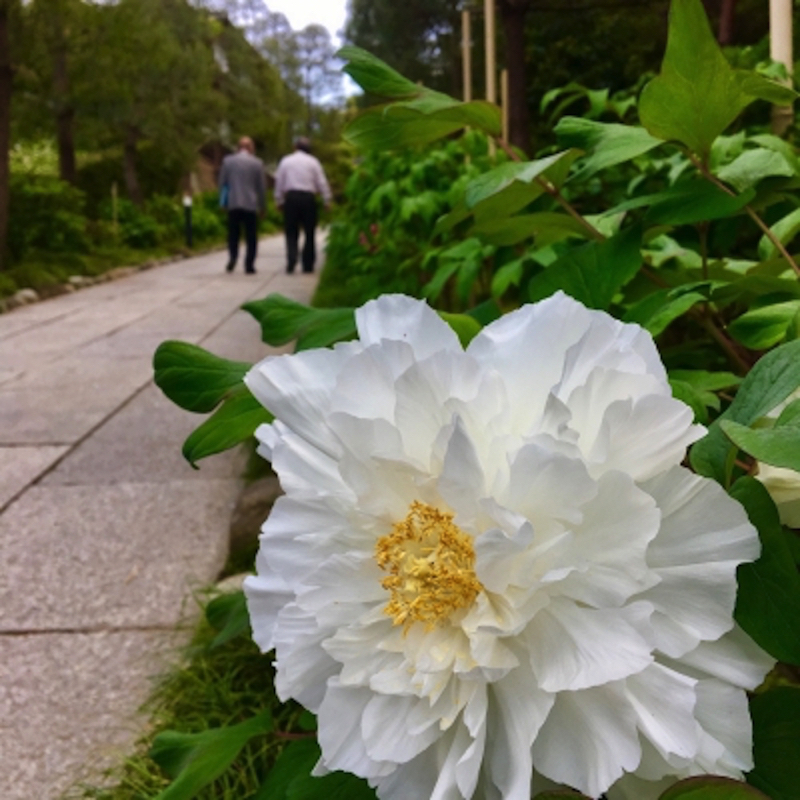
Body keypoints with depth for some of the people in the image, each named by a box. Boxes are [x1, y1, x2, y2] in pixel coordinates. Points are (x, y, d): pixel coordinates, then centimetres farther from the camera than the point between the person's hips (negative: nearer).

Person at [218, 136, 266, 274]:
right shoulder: (257, 163, -1)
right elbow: (262, 186, 2)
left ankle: (232, 256, -11)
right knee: (251, 237, 5)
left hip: (233, 204, 1)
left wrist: (224, 200, 18)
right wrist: (262, 206, 11)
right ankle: (249, 265, 3)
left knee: (233, 234, 11)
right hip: (251, 205, -1)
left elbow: (221, 183, 7)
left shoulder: (227, 160, 2)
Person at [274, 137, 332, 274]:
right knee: (309, 233, 7)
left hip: (291, 197, 1)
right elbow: (322, 183, 3)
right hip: (308, 197, -1)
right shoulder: (313, 162, 5)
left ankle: (291, 260, -16)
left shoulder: (286, 160, 8)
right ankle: (308, 264, 7)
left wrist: (279, 200, 13)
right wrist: (327, 201, 8)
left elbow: (279, 181, 8)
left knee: (291, 233, 4)